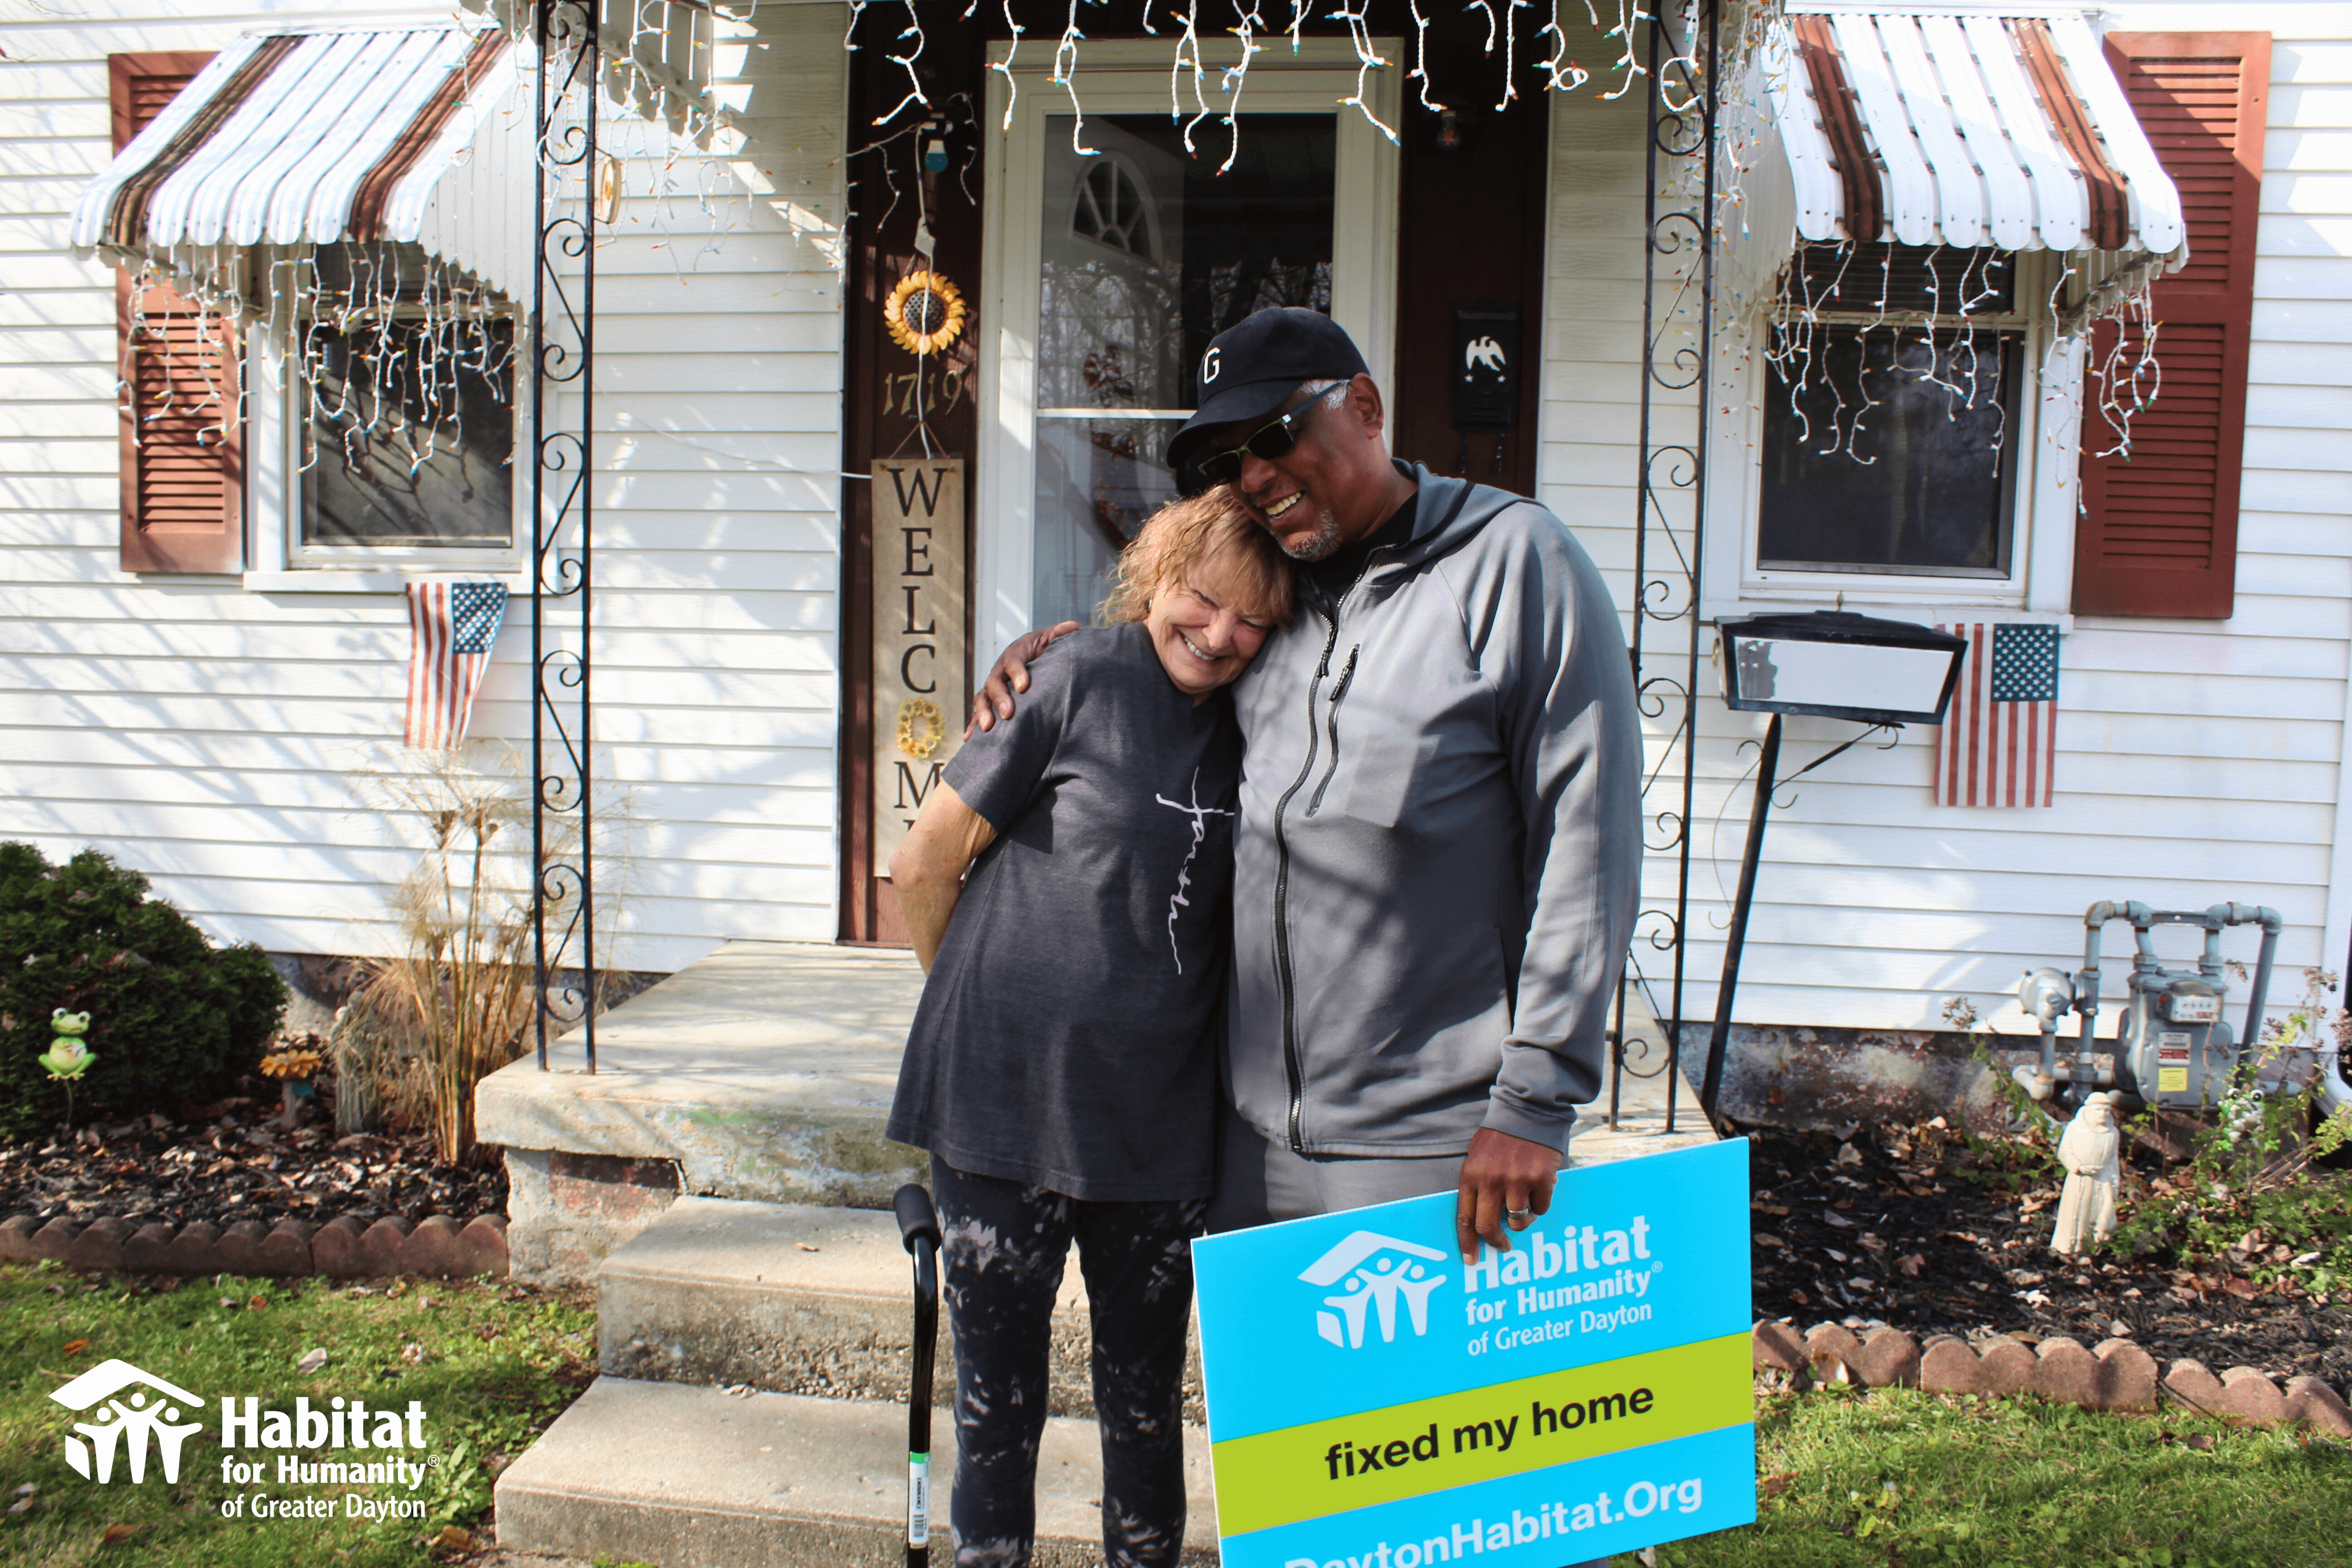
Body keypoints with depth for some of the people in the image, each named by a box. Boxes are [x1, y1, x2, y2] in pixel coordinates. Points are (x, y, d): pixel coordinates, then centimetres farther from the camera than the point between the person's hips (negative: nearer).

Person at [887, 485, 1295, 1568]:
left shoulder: (1246, 727, 5)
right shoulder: (1079, 679, -10)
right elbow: (923, 868, -6)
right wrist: (992, 1009, 4)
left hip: (1158, 1122, 4)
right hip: (1008, 1104, -4)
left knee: (1146, 1396, 17)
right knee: (999, 1393, 10)